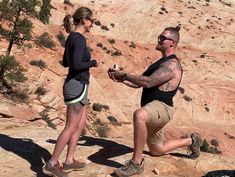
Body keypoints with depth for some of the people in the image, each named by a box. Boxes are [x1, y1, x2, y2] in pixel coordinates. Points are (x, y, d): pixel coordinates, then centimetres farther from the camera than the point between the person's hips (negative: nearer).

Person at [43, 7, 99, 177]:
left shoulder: (71, 38, 13)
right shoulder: (79, 38, -16)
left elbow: (66, 63, 21)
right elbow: (76, 64, -25)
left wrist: (86, 61, 14)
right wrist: (92, 63, -9)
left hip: (76, 85, 10)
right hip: (77, 86, -10)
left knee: (81, 125, 15)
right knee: (71, 127, -2)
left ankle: (69, 160, 21)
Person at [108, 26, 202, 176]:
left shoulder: (172, 64, -14)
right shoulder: (160, 63, 18)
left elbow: (147, 82, -25)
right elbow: (138, 83, 17)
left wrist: (124, 74, -17)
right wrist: (121, 78, 2)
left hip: (161, 107, -10)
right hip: (152, 110, 10)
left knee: (139, 115, -42)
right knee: (156, 150, 23)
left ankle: (137, 162, -30)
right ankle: (191, 141, 43)